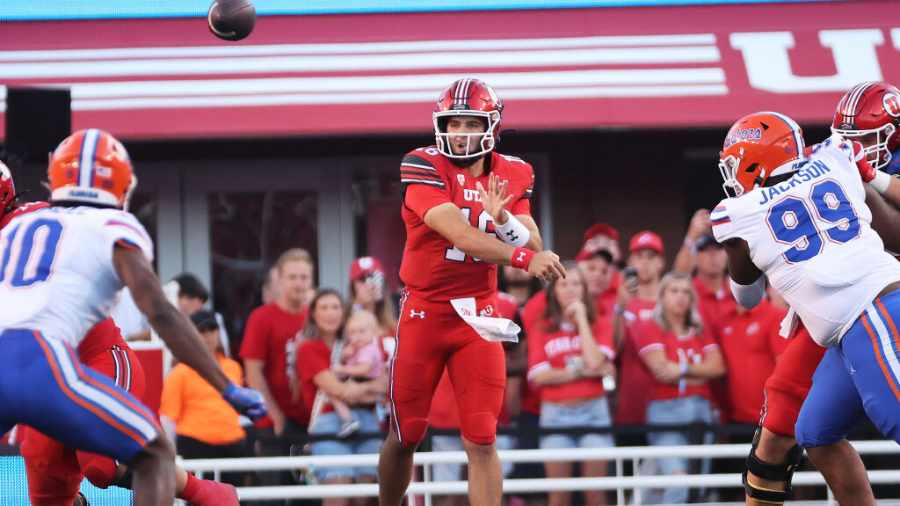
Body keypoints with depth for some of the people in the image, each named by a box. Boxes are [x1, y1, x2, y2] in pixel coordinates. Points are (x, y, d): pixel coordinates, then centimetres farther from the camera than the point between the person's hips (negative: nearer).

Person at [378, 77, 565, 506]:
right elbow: (459, 235, -26)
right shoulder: (423, 167, -13)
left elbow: (534, 247, -5)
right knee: (405, 437, 7)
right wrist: (523, 257, -36)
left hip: (478, 315, 2)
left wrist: (503, 219, -24)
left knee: (482, 442, -5)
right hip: (425, 312, -2)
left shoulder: (512, 176, 2)